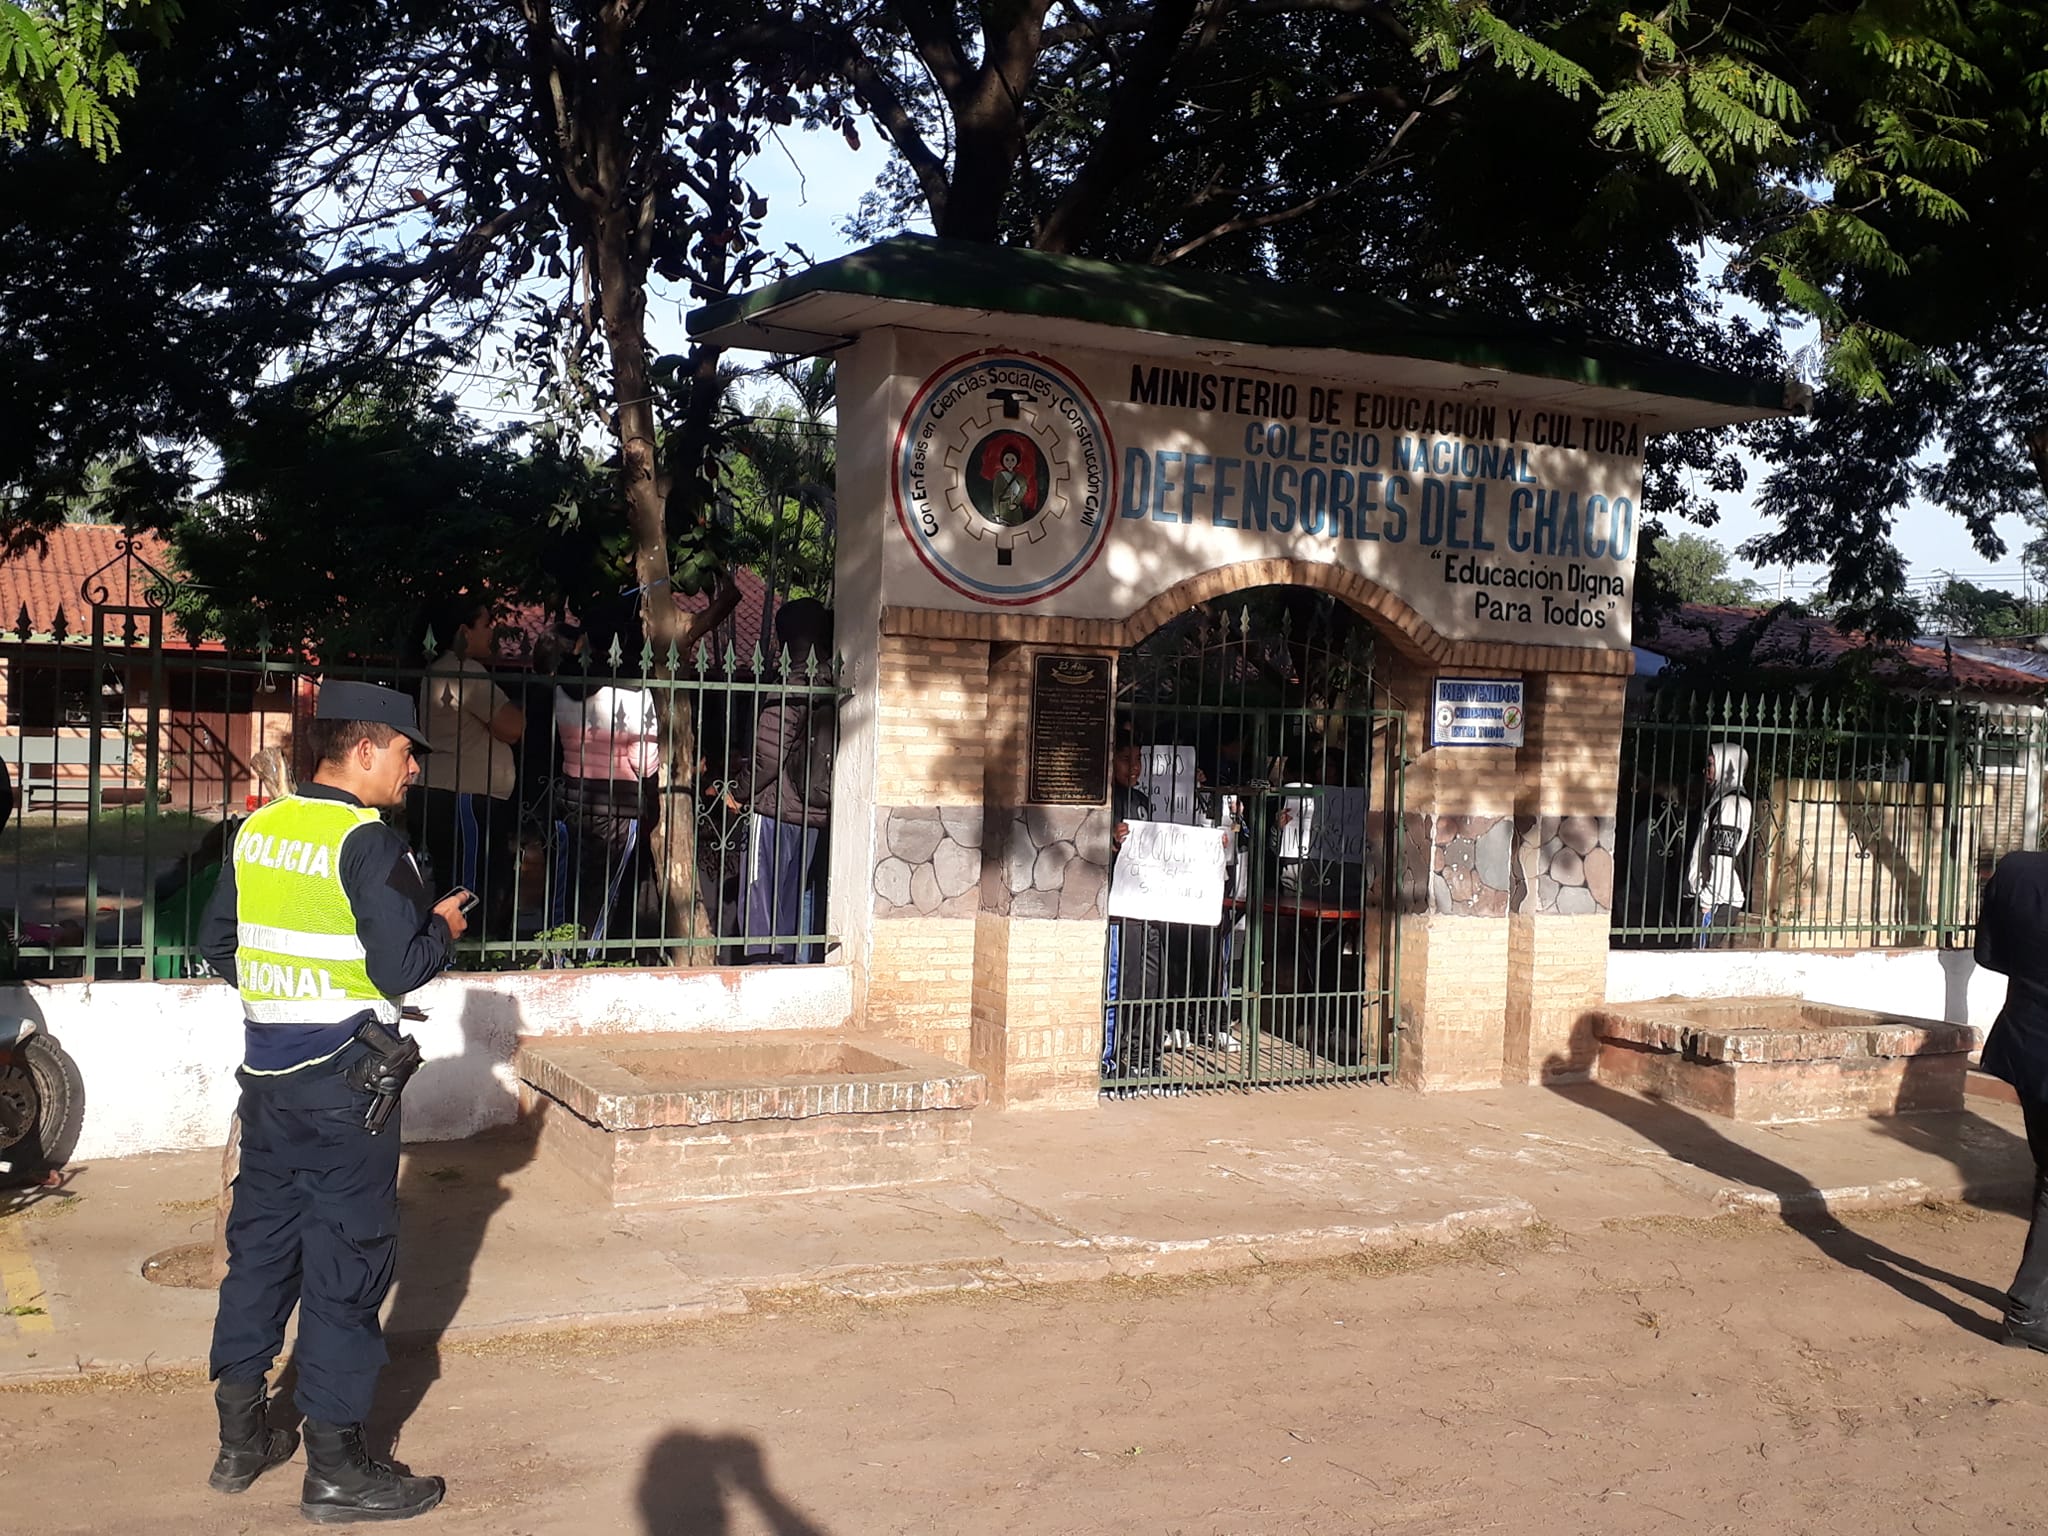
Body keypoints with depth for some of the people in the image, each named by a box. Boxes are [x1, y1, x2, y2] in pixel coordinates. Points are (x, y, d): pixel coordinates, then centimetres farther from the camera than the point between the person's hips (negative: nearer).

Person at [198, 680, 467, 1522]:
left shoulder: (256, 830, 6)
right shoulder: (367, 842, -16)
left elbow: (216, 942, 12)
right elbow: (401, 967, -18)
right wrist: (443, 926, 0)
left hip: (267, 1069, 7)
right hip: (346, 1077, -7)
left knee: (260, 1241, 16)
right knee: (346, 1261, 1)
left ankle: (241, 1436, 25)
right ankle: (336, 1467, 8)